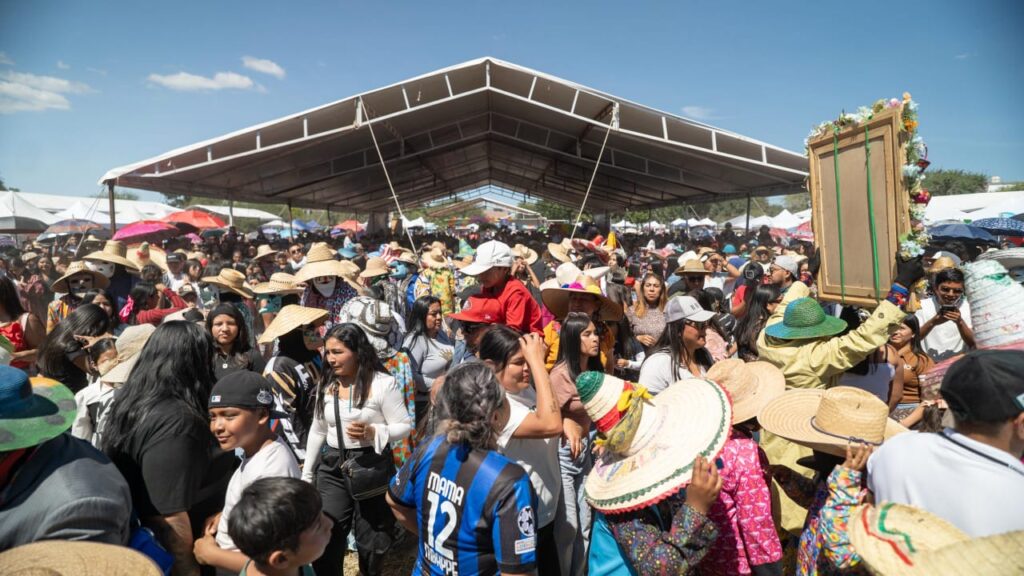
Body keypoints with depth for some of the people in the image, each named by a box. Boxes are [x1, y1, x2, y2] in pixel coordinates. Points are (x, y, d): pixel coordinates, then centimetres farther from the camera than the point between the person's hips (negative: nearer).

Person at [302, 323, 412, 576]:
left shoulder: (383, 383, -14)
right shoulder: (326, 384, 4)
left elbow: (405, 426, -11)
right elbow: (317, 431, 13)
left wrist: (372, 432, -27)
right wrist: (307, 473, 16)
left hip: (372, 467, -4)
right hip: (333, 466, 4)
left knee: (371, 541, 11)